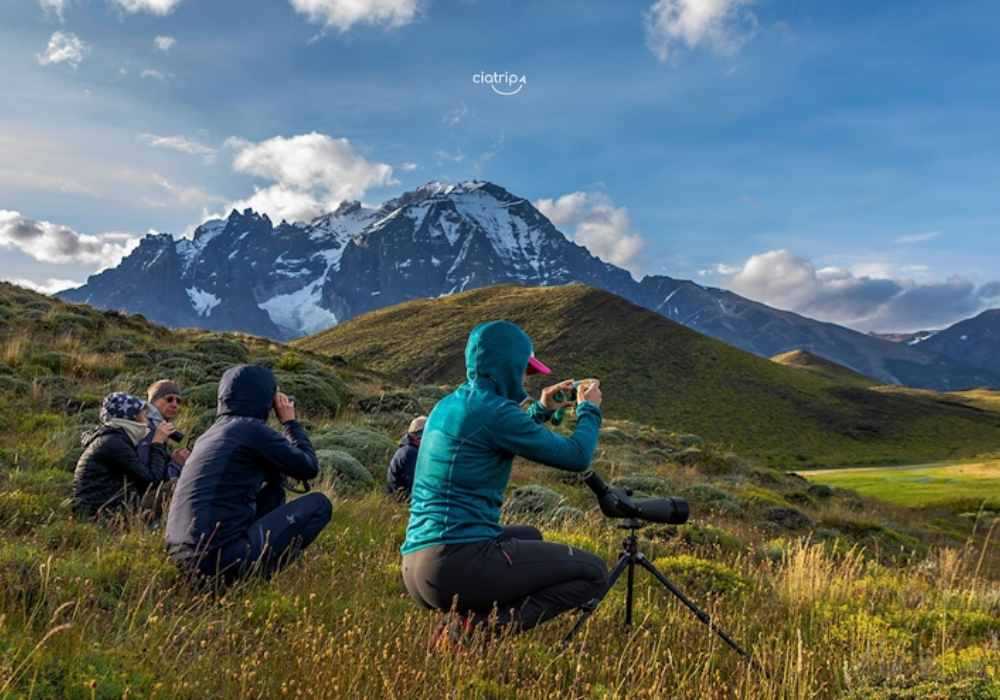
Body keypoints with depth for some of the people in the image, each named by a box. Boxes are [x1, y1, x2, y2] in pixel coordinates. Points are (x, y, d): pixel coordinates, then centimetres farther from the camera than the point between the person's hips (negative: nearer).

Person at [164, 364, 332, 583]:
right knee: (320, 504, 1)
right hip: (221, 555, -9)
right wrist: (290, 422, 11)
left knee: (273, 486, 25)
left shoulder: (214, 431, 17)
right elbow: (309, 467, 0)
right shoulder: (252, 428, -9)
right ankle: (257, 572, -2)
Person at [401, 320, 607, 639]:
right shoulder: (493, 410, -13)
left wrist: (541, 410, 30)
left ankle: (473, 619, 10)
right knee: (592, 573, -1)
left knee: (528, 537, 34)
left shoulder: (449, 404, 14)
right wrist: (589, 410, 10)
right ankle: (482, 629, -12)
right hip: (458, 561, -9)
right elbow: (576, 457, -8)